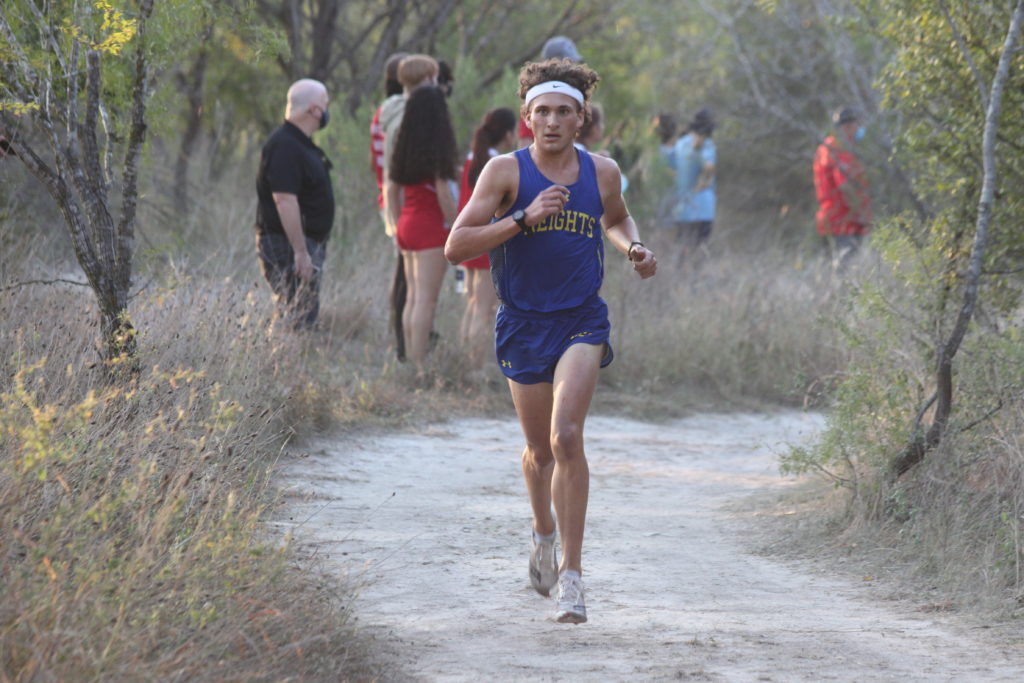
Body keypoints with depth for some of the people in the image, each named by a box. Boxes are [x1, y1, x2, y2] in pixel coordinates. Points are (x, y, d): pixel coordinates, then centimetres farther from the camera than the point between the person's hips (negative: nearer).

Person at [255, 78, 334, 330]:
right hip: (287, 244, -11)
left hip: (307, 243, 11)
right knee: (299, 318, -12)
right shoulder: (284, 146, -18)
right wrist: (300, 251, -26)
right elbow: (284, 200, -25)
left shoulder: (301, 144, 16)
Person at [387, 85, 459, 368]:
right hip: (431, 228, -7)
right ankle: (420, 367, -9)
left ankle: (411, 363, 16)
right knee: (426, 301, -7)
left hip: (406, 227, 7)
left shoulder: (403, 146, 7)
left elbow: (390, 191, 12)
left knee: (413, 298, 14)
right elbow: (443, 193, -15)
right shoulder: (437, 149, -12)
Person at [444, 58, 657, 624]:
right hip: (523, 325, 0)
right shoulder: (505, 171, -6)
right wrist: (523, 219, -22)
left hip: (581, 322, 0)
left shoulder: (602, 173, 3)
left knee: (566, 436, -20)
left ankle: (571, 573, -16)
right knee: (540, 450, 12)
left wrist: (634, 249, 4)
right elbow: (455, 247, -13)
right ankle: (543, 531, 45)